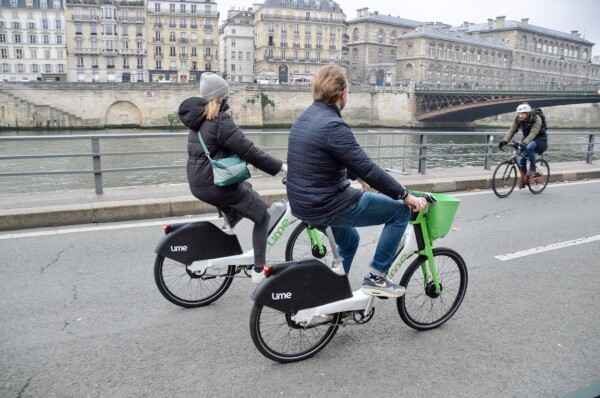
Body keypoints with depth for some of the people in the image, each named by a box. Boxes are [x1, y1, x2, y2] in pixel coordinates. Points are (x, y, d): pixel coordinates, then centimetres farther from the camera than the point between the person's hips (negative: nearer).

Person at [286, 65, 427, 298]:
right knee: (400, 211, 1)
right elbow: (367, 167, -22)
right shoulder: (333, 125, -22)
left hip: (303, 204, 10)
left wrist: (357, 177, 33)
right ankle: (375, 278, 5)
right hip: (327, 206, -10)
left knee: (349, 240, 34)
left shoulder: (304, 119, 8)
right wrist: (405, 195, -13)